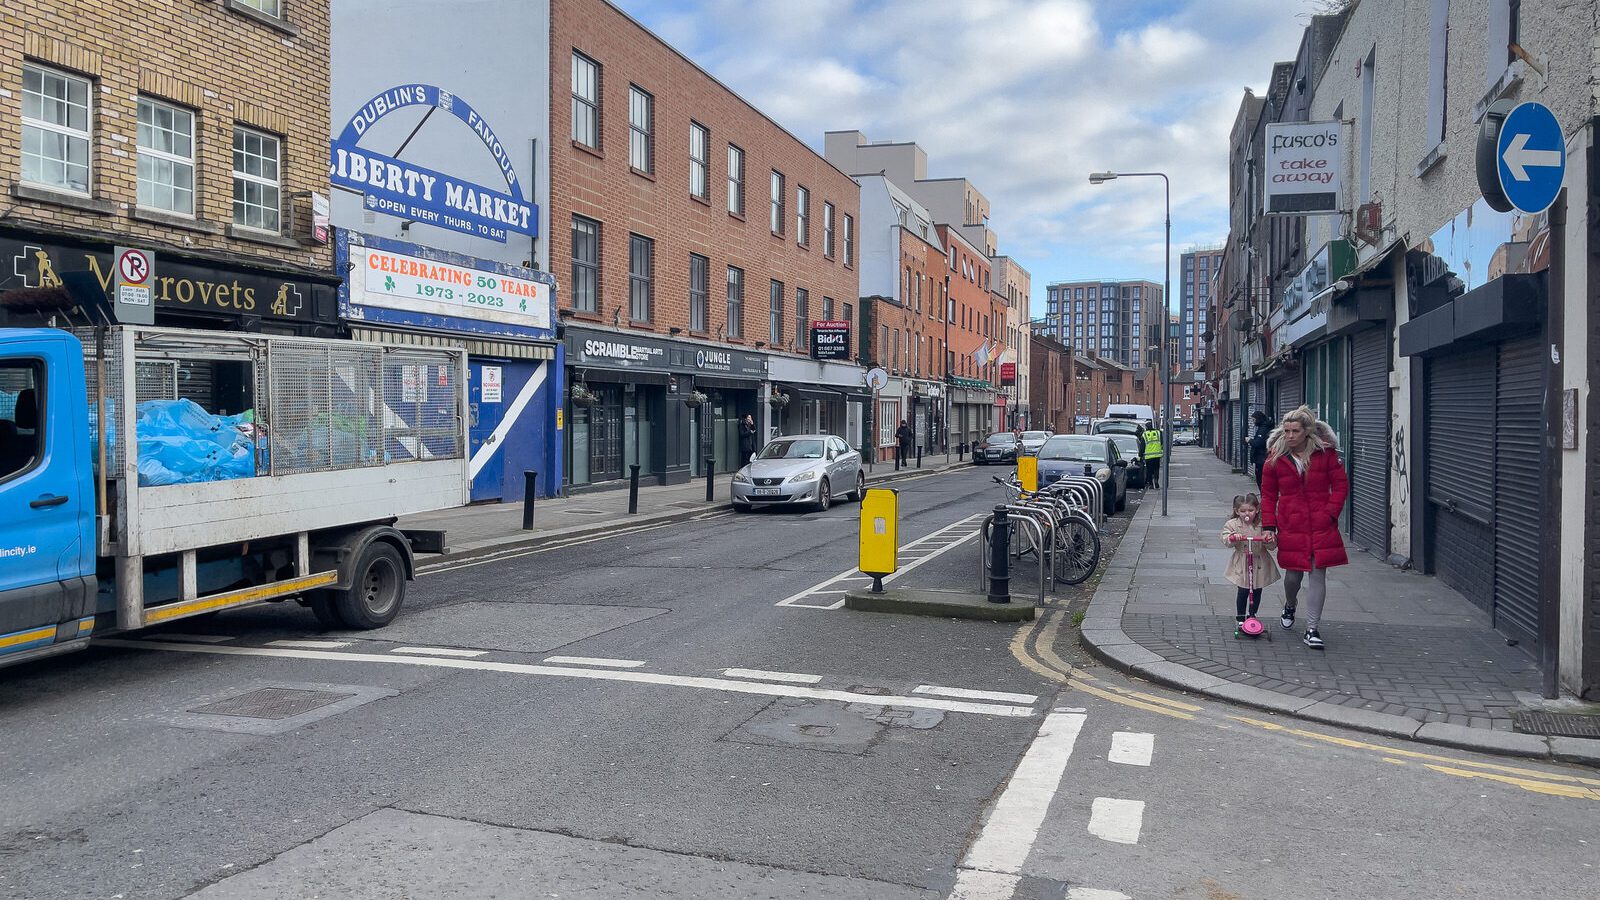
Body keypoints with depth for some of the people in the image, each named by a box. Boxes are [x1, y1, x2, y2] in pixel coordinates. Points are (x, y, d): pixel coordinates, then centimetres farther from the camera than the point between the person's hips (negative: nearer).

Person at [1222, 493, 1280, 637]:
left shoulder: (1262, 525, -3)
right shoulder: (1233, 524, -4)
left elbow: (1272, 545, -3)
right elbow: (1225, 539, -14)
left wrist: (1269, 540, -25)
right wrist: (1233, 538, -34)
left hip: (1259, 563, 2)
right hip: (1242, 564, -2)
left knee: (1257, 592, 10)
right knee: (1243, 592, -2)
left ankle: (1252, 617, 29)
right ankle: (1240, 620, 11)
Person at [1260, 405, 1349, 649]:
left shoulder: (1326, 453, -2)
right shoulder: (1276, 457, 1)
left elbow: (1341, 486, 3)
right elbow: (1268, 494, 7)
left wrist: (1330, 513, -8)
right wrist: (1269, 524, -1)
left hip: (1321, 526, -1)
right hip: (1290, 526, 1)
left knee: (1317, 575, -3)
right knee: (1293, 574, 6)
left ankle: (1312, 629, 2)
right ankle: (1290, 605, 40)